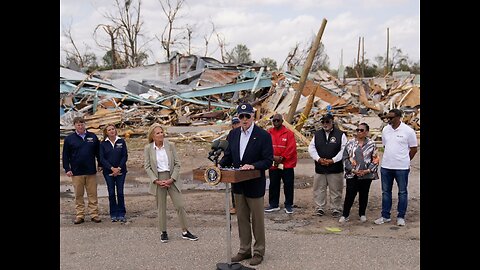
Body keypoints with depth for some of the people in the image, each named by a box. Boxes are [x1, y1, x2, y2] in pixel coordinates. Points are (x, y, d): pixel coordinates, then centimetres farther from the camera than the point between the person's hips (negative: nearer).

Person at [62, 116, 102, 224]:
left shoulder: (93, 137, 7)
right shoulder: (69, 139, 3)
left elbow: (98, 152, 13)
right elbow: (65, 155, 5)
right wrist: (67, 169, -2)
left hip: (91, 171, 1)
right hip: (76, 172, 0)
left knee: (92, 194, 3)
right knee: (78, 195, 6)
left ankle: (94, 214, 10)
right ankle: (80, 215, 13)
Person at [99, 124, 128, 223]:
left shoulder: (121, 141, 3)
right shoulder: (103, 144, 2)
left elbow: (125, 156, 0)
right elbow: (102, 158, -2)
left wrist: (119, 168, -10)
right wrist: (112, 168, -12)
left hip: (120, 171, 0)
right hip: (108, 172, 0)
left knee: (120, 192, -2)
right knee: (111, 193, 2)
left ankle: (121, 214, 7)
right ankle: (113, 214, 12)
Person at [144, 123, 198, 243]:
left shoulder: (170, 145, -1)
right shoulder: (148, 148, -1)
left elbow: (177, 164, 0)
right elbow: (147, 167, -1)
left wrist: (172, 179, -10)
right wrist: (156, 181, -11)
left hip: (172, 178, 1)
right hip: (158, 180, -1)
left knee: (180, 205, -1)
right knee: (161, 208, 8)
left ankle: (185, 232, 10)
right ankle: (163, 232, 22)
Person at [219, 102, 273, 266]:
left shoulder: (263, 135, -12)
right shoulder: (233, 134, 5)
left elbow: (268, 160, -14)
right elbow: (228, 156, 11)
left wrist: (253, 166, -28)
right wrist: (219, 165, -7)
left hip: (255, 185, -5)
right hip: (238, 184, 5)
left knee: (257, 220, 8)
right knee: (242, 219, 15)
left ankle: (259, 251, 22)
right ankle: (244, 250, 28)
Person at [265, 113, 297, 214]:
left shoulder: (289, 133, -4)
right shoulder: (269, 133, 4)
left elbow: (291, 148, -10)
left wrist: (282, 158, -15)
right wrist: (273, 157, -14)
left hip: (287, 164, -3)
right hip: (273, 165, 3)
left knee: (288, 185, 3)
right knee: (273, 185, 11)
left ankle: (289, 205, 15)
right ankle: (273, 204, 23)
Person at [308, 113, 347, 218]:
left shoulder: (340, 134, -1)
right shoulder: (317, 134, 10)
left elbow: (344, 150, -6)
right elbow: (311, 148, 7)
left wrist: (333, 160, -13)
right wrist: (318, 159, -8)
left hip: (335, 168, -3)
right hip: (319, 168, 3)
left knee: (335, 190, 3)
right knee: (319, 189, 8)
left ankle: (336, 209, 15)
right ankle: (320, 208, 20)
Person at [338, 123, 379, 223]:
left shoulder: (371, 144, 2)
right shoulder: (350, 143, 3)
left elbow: (375, 160, 2)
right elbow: (345, 158, 3)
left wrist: (367, 171, -10)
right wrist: (352, 170, -7)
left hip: (366, 175, 0)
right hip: (352, 175, 0)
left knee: (364, 195, 11)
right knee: (349, 195, -2)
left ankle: (362, 214, 26)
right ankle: (345, 215, 7)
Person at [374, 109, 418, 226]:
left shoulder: (408, 131, -9)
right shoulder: (385, 130, 5)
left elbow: (414, 149, -2)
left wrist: (404, 161, 4)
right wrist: (390, 158, 11)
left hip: (401, 167, -4)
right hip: (385, 166, 5)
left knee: (402, 192, 6)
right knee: (386, 192, 11)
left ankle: (401, 217, 16)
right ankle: (385, 216, 21)